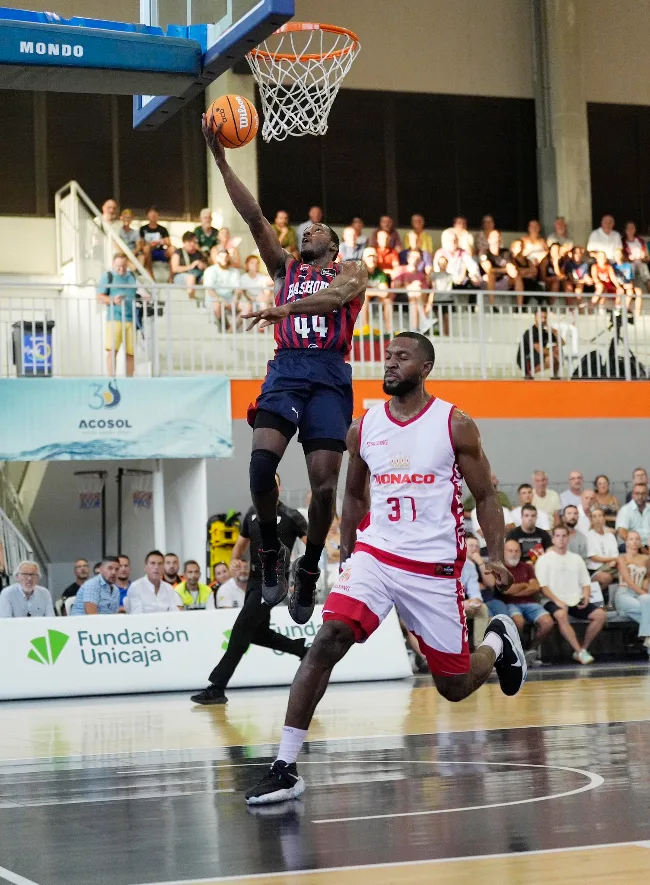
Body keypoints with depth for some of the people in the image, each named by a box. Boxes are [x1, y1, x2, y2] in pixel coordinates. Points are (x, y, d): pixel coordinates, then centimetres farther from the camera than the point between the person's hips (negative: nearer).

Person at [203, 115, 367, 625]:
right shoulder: (285, 267, 23)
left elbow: (335, 296, -11)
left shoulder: (351, 272, 14)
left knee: (325, 483, -7)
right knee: (262, 459, -22)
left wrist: (285, 308, -28)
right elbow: (254, 217, 13)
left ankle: (309, 570, 13)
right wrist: (220, 158, 4)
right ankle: (272, 553, -3)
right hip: (286, 370, 2)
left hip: (329, 375, -2)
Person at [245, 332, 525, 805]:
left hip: (435, 567, -2)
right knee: (327, 641, -22)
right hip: (374, 556, 2)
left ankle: (498, 640, 44)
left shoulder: (455, 425, -6)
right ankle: (286, 767, -20)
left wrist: (497, 556, -11)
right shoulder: (364, 428, 4)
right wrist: (346, 554, 16)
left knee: (455, 686, 8)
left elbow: (485, 495, 0)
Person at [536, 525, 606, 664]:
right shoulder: (544, 560, 6)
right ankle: (580, 652, -35)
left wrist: (586, 597, -3)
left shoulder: (576, 559, 21)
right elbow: (542, 586, -4)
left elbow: (586, 582, 19)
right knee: (561, 615, -39)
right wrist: (557, 601, -18)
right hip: (554, 602, -5)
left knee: (601, 614, -19)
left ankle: (583, 649, -12)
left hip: (576, 601, 5)